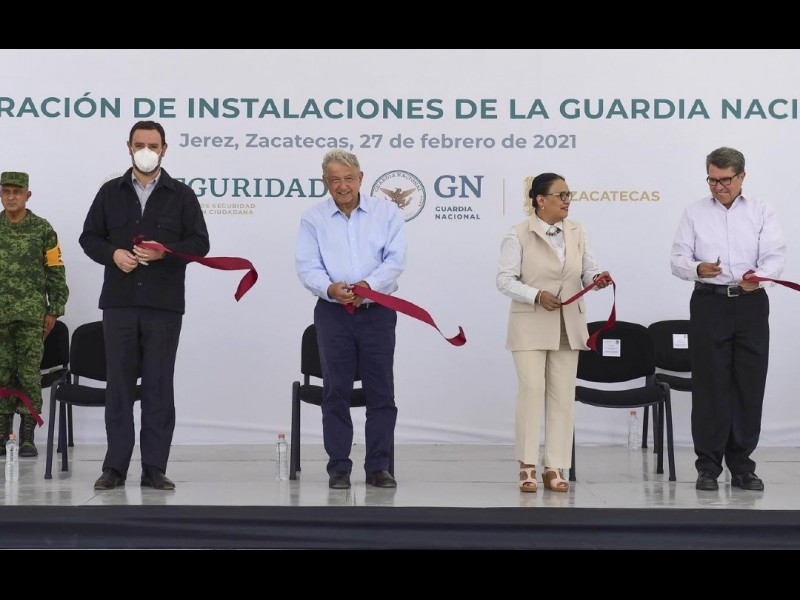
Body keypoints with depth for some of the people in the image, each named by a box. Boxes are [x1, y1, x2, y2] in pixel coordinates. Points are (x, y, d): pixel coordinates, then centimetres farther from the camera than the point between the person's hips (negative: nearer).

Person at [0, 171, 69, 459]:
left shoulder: (42, 229, 3)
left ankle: (27, 437, 2)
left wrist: (54, 311, -1)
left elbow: (56, 272, 4)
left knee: (30, 375, -3)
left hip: (32, 314, -2)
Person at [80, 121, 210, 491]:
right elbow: (89, 237, 12)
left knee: (160, 386, 1)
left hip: (164, 304, -1)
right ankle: (115, 467, 7)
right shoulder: (111, 193, 12)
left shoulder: (181, 195, 7)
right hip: (119, 303, 1)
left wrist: (163, 252, -14)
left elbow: (199, 243, 3)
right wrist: (113, 253, -9)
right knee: (119, 384, 2)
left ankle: (154, 468, 6)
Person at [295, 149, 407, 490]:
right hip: (333, 312, 0)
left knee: (381, 390, 2)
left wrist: (368, 286, -21)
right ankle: (339, 468, 7)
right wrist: (330, 289, -24)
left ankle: (378, 467, 9)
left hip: (377, 311, 0)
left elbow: (395, 260, -5)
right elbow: (307, 266, -4)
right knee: (336, 391, 1)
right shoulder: (314, 219, 4)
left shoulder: (386, 213, 4)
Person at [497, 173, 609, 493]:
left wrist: (597, 278, -14)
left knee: (563, 393, 3)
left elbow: (588, 271, 9)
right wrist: (537, 295, -21)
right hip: (531, 324, -5)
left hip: (568, 325, 5)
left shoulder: (577, 232, 8)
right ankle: (527, 466, -2)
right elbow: (505, 279, -8)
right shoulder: (518, 235, -6)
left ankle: (555, 467, 9)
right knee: (532, 388, -11)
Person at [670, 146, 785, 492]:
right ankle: (708, 467, 5)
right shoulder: (695, 213, 9)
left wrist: (759, 276, -25)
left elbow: (775, 255, -2)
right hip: (709, 303, -1)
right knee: (709, 385, -2)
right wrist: (697, 268, -20)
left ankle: (742, 466, 11)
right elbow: (678, 258, 3)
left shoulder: (761, 212, 8)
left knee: (749, 385, 2)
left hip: (751, 304, 1)